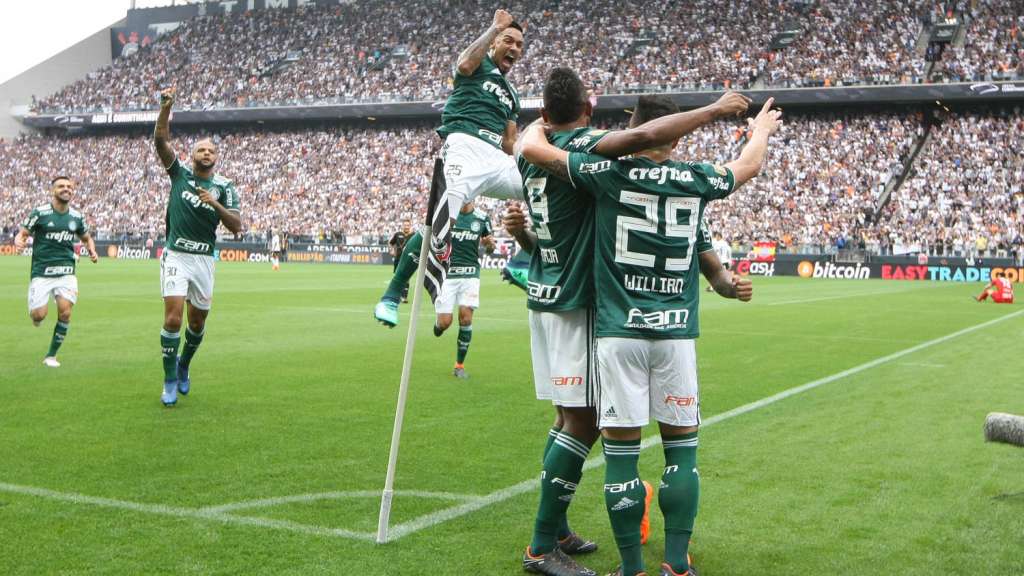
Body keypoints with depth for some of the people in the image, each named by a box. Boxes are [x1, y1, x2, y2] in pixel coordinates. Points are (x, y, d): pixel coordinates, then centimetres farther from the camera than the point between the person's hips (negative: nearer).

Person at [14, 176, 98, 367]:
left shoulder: (77, 217, 7)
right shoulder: (39, 212, -4)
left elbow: (87, 238, 23)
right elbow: (22, 233, 0)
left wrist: (92, 251, 3)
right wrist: (19, 241, -24)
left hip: (66, 272, 2)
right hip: (41, 273, -2)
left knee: (65, 312, -13)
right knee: (39, 316, -11)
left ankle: (51, 355, 5)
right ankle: (35, 309, 30)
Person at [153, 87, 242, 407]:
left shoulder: (224, 187, 4)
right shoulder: (180, 173, 4)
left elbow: (236, 227, -3)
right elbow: (160, 140, -9)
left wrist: (215, 204, -18)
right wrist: (166, 107, -22)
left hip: (204, 259, 2)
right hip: (176, 256, -2)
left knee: (198, 321, 11)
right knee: (173, 317, -14)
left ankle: (184, 365, 37)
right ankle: (170, 381, -3)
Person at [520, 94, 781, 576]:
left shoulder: (609, 173, -3)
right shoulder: (695, 180, 5)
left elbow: (531, 147, 0)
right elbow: (748, 166, 27)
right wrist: (761, 131, 48)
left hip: (618, 332, -2)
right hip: (676, 332, 2)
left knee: (621, 451, 3)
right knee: (682, 447, 11)